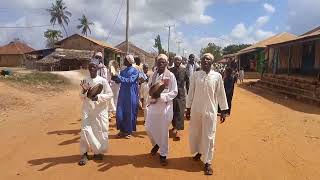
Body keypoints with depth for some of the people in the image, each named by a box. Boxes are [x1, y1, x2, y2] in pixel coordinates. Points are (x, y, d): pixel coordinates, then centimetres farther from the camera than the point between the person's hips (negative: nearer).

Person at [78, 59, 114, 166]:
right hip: (87, 110, 2)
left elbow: (110, 94, -5)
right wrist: (84, 91, -13)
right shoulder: (85, 81, 4)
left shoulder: (103, 81, -4)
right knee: (85, 130, -6)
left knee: (100, 131, 3)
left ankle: (98, 152, 23)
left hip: (100, 110, -1)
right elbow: (82, 97, 8)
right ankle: (84, 153, 9)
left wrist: (98, 97, -19)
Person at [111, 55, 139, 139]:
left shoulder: (135, 71, -7)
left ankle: (129, 131, 18)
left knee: (129, 113, 4)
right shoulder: (123, 71, 12)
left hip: (131, 95, -5)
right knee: (120, 112, 5)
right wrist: (114, 78, -10)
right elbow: (119, 81, 11)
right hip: (122, 94, 6)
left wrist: (118, 77, -23)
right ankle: (122, 130, 21)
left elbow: (130, 80, -19)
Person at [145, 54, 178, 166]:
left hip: (165, 106, -4)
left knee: (163, 131, 4)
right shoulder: (153, 75, 7)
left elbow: (174, 92, -9)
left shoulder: (170, 76, -6)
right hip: (152, 105, 4)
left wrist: (161, 96, -19)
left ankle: (163, 154, 21)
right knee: (149, 128, 9)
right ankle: (156, 144, 39)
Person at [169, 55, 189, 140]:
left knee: (180, 111, -7)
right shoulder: (170, 70, 2)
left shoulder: (184, 70, 1)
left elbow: (187, 81, 5)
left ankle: (177, 129, -8)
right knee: (173, 111, 10)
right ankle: (174, 126, 27)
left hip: (181, 93, -1)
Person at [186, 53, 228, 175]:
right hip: (196, 110, 2)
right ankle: (199, 152, 40)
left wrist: (223, 111, 1)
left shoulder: (217, 76, -4)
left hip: (210, 110, -2)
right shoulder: (195, 75, -2)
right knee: (195, 133, 14)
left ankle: (207, 162, 16)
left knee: (209, 136, 3)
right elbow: (191, 92, 3)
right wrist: (188, 109, 4)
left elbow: (221, 94, 0)